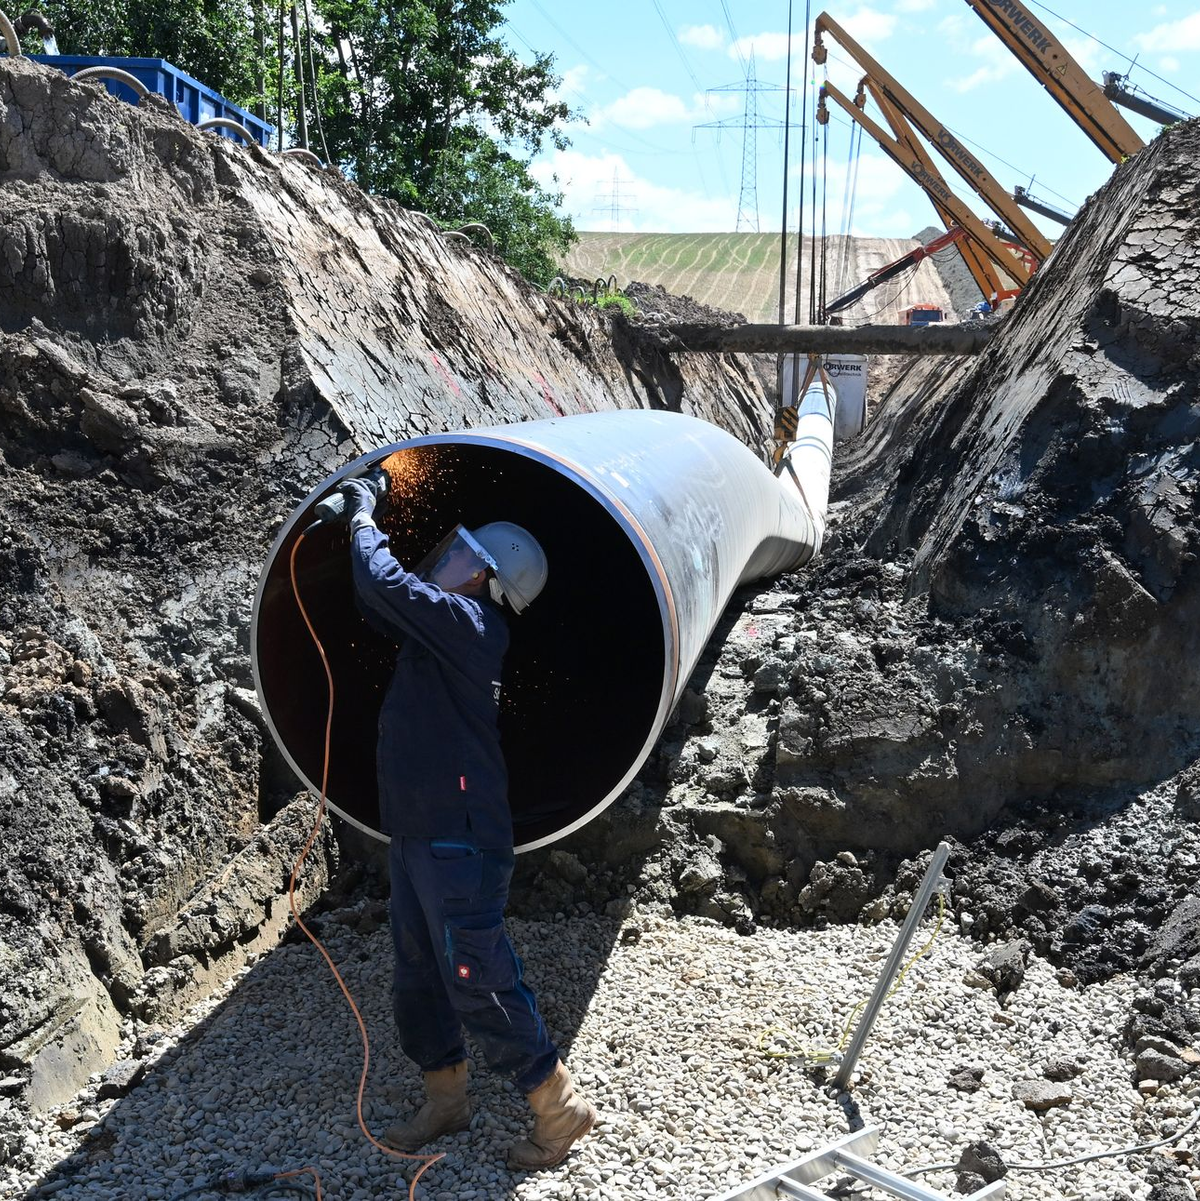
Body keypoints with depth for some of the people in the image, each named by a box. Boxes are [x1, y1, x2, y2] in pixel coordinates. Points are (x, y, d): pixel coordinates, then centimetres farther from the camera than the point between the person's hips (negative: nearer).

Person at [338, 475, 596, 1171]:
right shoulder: (441, 629, 12)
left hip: (458, 838, -10)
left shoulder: (468, 621, -16)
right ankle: (446, 1100, 34)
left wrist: (364, 518, -6)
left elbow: (384, 584, -25)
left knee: (477, 983, -4)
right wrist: (361, 520, 19)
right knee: (418, 976, 18)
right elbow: (384, 605, 28)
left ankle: (560, 1108, 10)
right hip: (417, 829, 10)